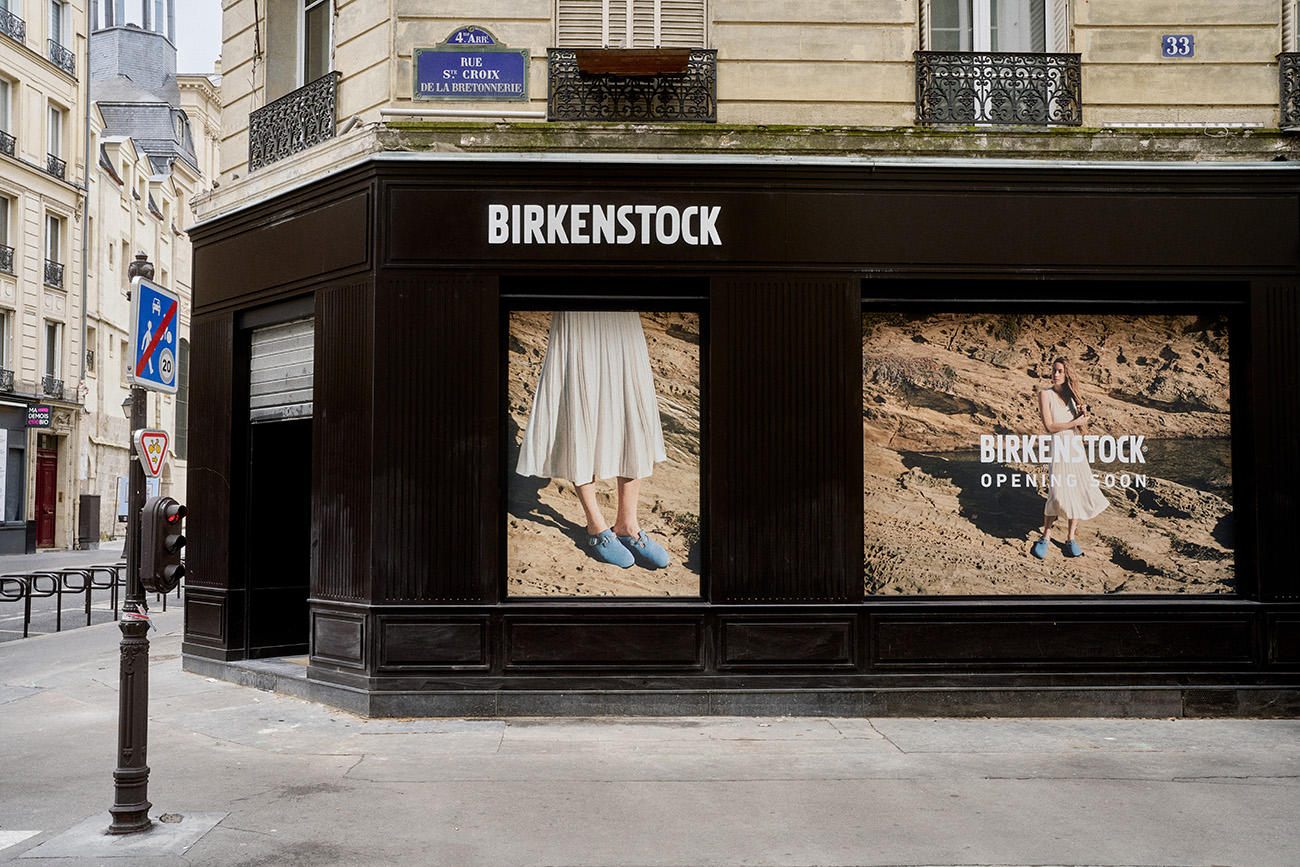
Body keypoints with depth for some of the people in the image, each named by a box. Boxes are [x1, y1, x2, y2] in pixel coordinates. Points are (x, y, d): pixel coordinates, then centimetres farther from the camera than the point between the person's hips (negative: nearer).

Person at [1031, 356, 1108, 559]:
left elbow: (1082, 430, 13)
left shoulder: (1073, 396, 12)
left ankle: (1071, 539, 11)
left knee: (1077, 492, 0)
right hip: (1057, 447, -5)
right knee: (1057, 493, -15)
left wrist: (1083, 415, -7)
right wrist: (1075, 422, -9)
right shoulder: (1046, 395, -1)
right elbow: (1050, 426, -10)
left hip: (1075, 448, 5)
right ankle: (1046, 537, 0)